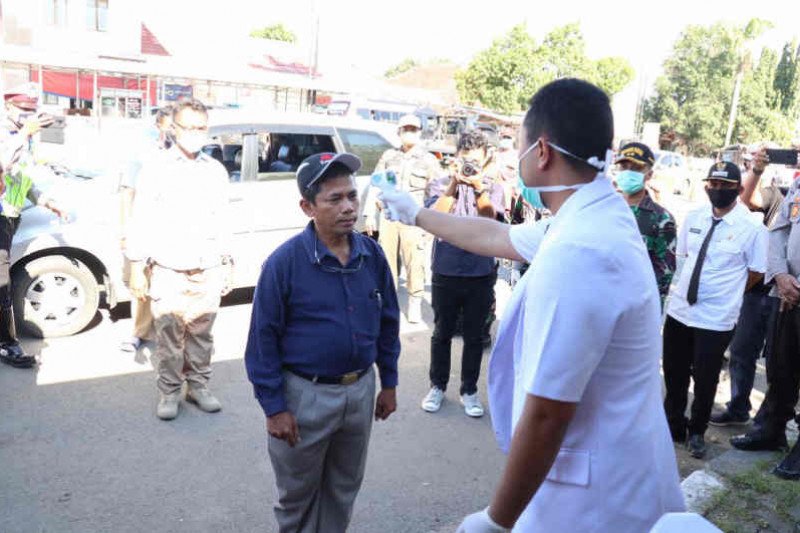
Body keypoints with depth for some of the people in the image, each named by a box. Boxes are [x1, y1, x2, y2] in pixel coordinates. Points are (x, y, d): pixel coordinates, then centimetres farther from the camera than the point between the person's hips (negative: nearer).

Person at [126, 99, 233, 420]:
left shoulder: (216, 171, 9)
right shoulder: (155, 169, -1)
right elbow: (141, 222, -1)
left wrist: (227, 265, 12)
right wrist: (137, 268, -4)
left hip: (208, 272, 3)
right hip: (168, 271, -2)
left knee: (201, 333, 8)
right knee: (168, 335, 1)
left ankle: (198, 386, 24)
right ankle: (169, 393, 17)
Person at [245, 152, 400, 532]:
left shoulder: (372, 254, -5)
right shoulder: (285, 261, -18)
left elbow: (388, 322, 6)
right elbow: (263, 338, -13)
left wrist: (389, 382, 9)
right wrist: (273, 407, -12)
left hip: (361, 390, 4)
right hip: (305, 395, -4)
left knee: (344, 489, 23)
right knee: (298, 495, 17)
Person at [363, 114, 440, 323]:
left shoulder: (428, 160, 7)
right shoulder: (389, 156, 13)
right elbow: (375, 186, 14)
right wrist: (370, 214, 7)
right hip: (389, 216, 3)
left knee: (414, 260, -6)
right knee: (387, 257, 6)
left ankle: (415, 302, 5)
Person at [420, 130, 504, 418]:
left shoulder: (493, 187, 3)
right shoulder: (440, 183, 1)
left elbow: (489, 219, -16)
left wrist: (478, 188, -31)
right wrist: (454, 185, -25)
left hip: (481, 275, 1)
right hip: (446, 272, 0)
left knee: (474, 337, 11)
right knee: (442, 333, 12)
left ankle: (469, 390, 26)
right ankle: (438, 386, 29)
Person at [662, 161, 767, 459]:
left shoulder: (752, 228, -10)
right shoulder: (693, 218, 3)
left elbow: (756, 273, -3)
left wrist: (727, 294, 3)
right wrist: (696, 286, 10)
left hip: (715, 319, -4)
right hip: (679, 310, 4)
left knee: (705, 380, 9)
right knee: (674, 375, 15)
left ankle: (696, 433, 31)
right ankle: (674, 426, 35)